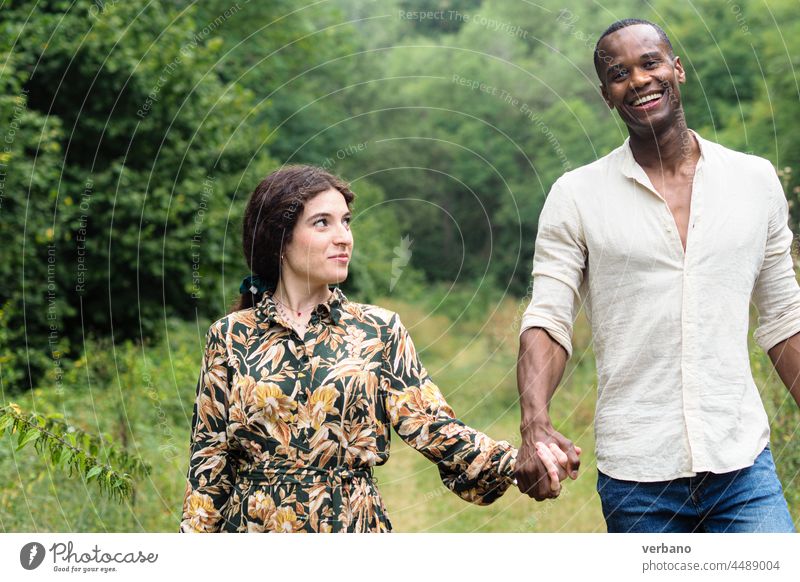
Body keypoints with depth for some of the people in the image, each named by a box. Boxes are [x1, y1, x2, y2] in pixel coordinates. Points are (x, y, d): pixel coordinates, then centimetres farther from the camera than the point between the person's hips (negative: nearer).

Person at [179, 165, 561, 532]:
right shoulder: (231, 336, 1)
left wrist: (517, 463, -22)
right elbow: (210, 457, 3)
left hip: (353, 523, 1)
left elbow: (432, 426, -8)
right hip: (254, 525, 0)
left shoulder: (379, 331, 2)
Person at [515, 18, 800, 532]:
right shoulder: (576, 196, 2)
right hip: (636, 476, -1)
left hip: (744, 469, 1)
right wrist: (535, 425, -20)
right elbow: (548, 320, -3)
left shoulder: (756, 180, 8)